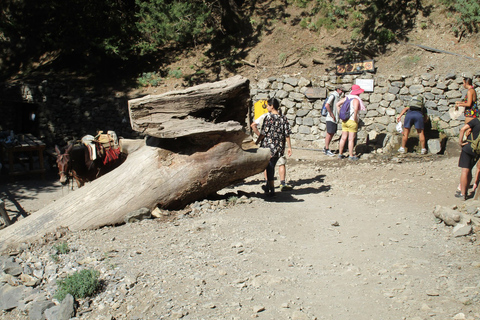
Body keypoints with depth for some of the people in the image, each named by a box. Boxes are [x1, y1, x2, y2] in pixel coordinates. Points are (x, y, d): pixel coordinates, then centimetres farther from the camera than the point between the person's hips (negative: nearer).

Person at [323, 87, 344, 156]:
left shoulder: (337, 97, 16)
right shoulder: (333, 95, -13)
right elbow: (327, 105, -26)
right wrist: (332, 115, -20)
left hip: (335, 119, 9)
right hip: (330, 119, -9)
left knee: (332, 134, 12)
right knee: (329, 134, -4)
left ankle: (325, 148, 20)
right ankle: (327, 150, 1)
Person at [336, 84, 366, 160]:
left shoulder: (347, 97, 8)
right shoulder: (356, 99, -14)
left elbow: (337, 104, 11)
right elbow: (355, 109, -30)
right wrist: (355, 119, -18)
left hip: (344, 121, 7)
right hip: (352, 122, -7)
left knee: (343, 138, 12)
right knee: (351, 139, -1)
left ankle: (340, 154, 17)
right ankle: (351, 156, 4)